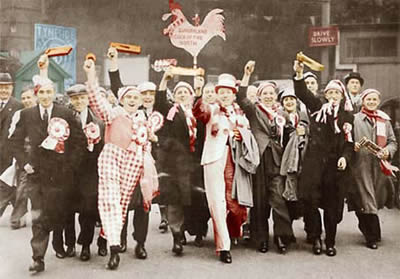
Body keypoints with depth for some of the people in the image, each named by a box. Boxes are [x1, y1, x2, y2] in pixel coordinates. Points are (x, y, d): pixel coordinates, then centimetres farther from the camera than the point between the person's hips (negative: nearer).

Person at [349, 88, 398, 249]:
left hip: (380, 165, 3)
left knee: (376, 200, 9)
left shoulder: (385, 120, 14)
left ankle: (366, 229, 31)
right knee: (366, 201, -4)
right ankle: (373, 237, 7)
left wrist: (387, 151, -6)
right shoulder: (355, 119, 3)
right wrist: (353, 146, -18)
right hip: (361, 165, -3)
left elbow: (393, 142, 14)